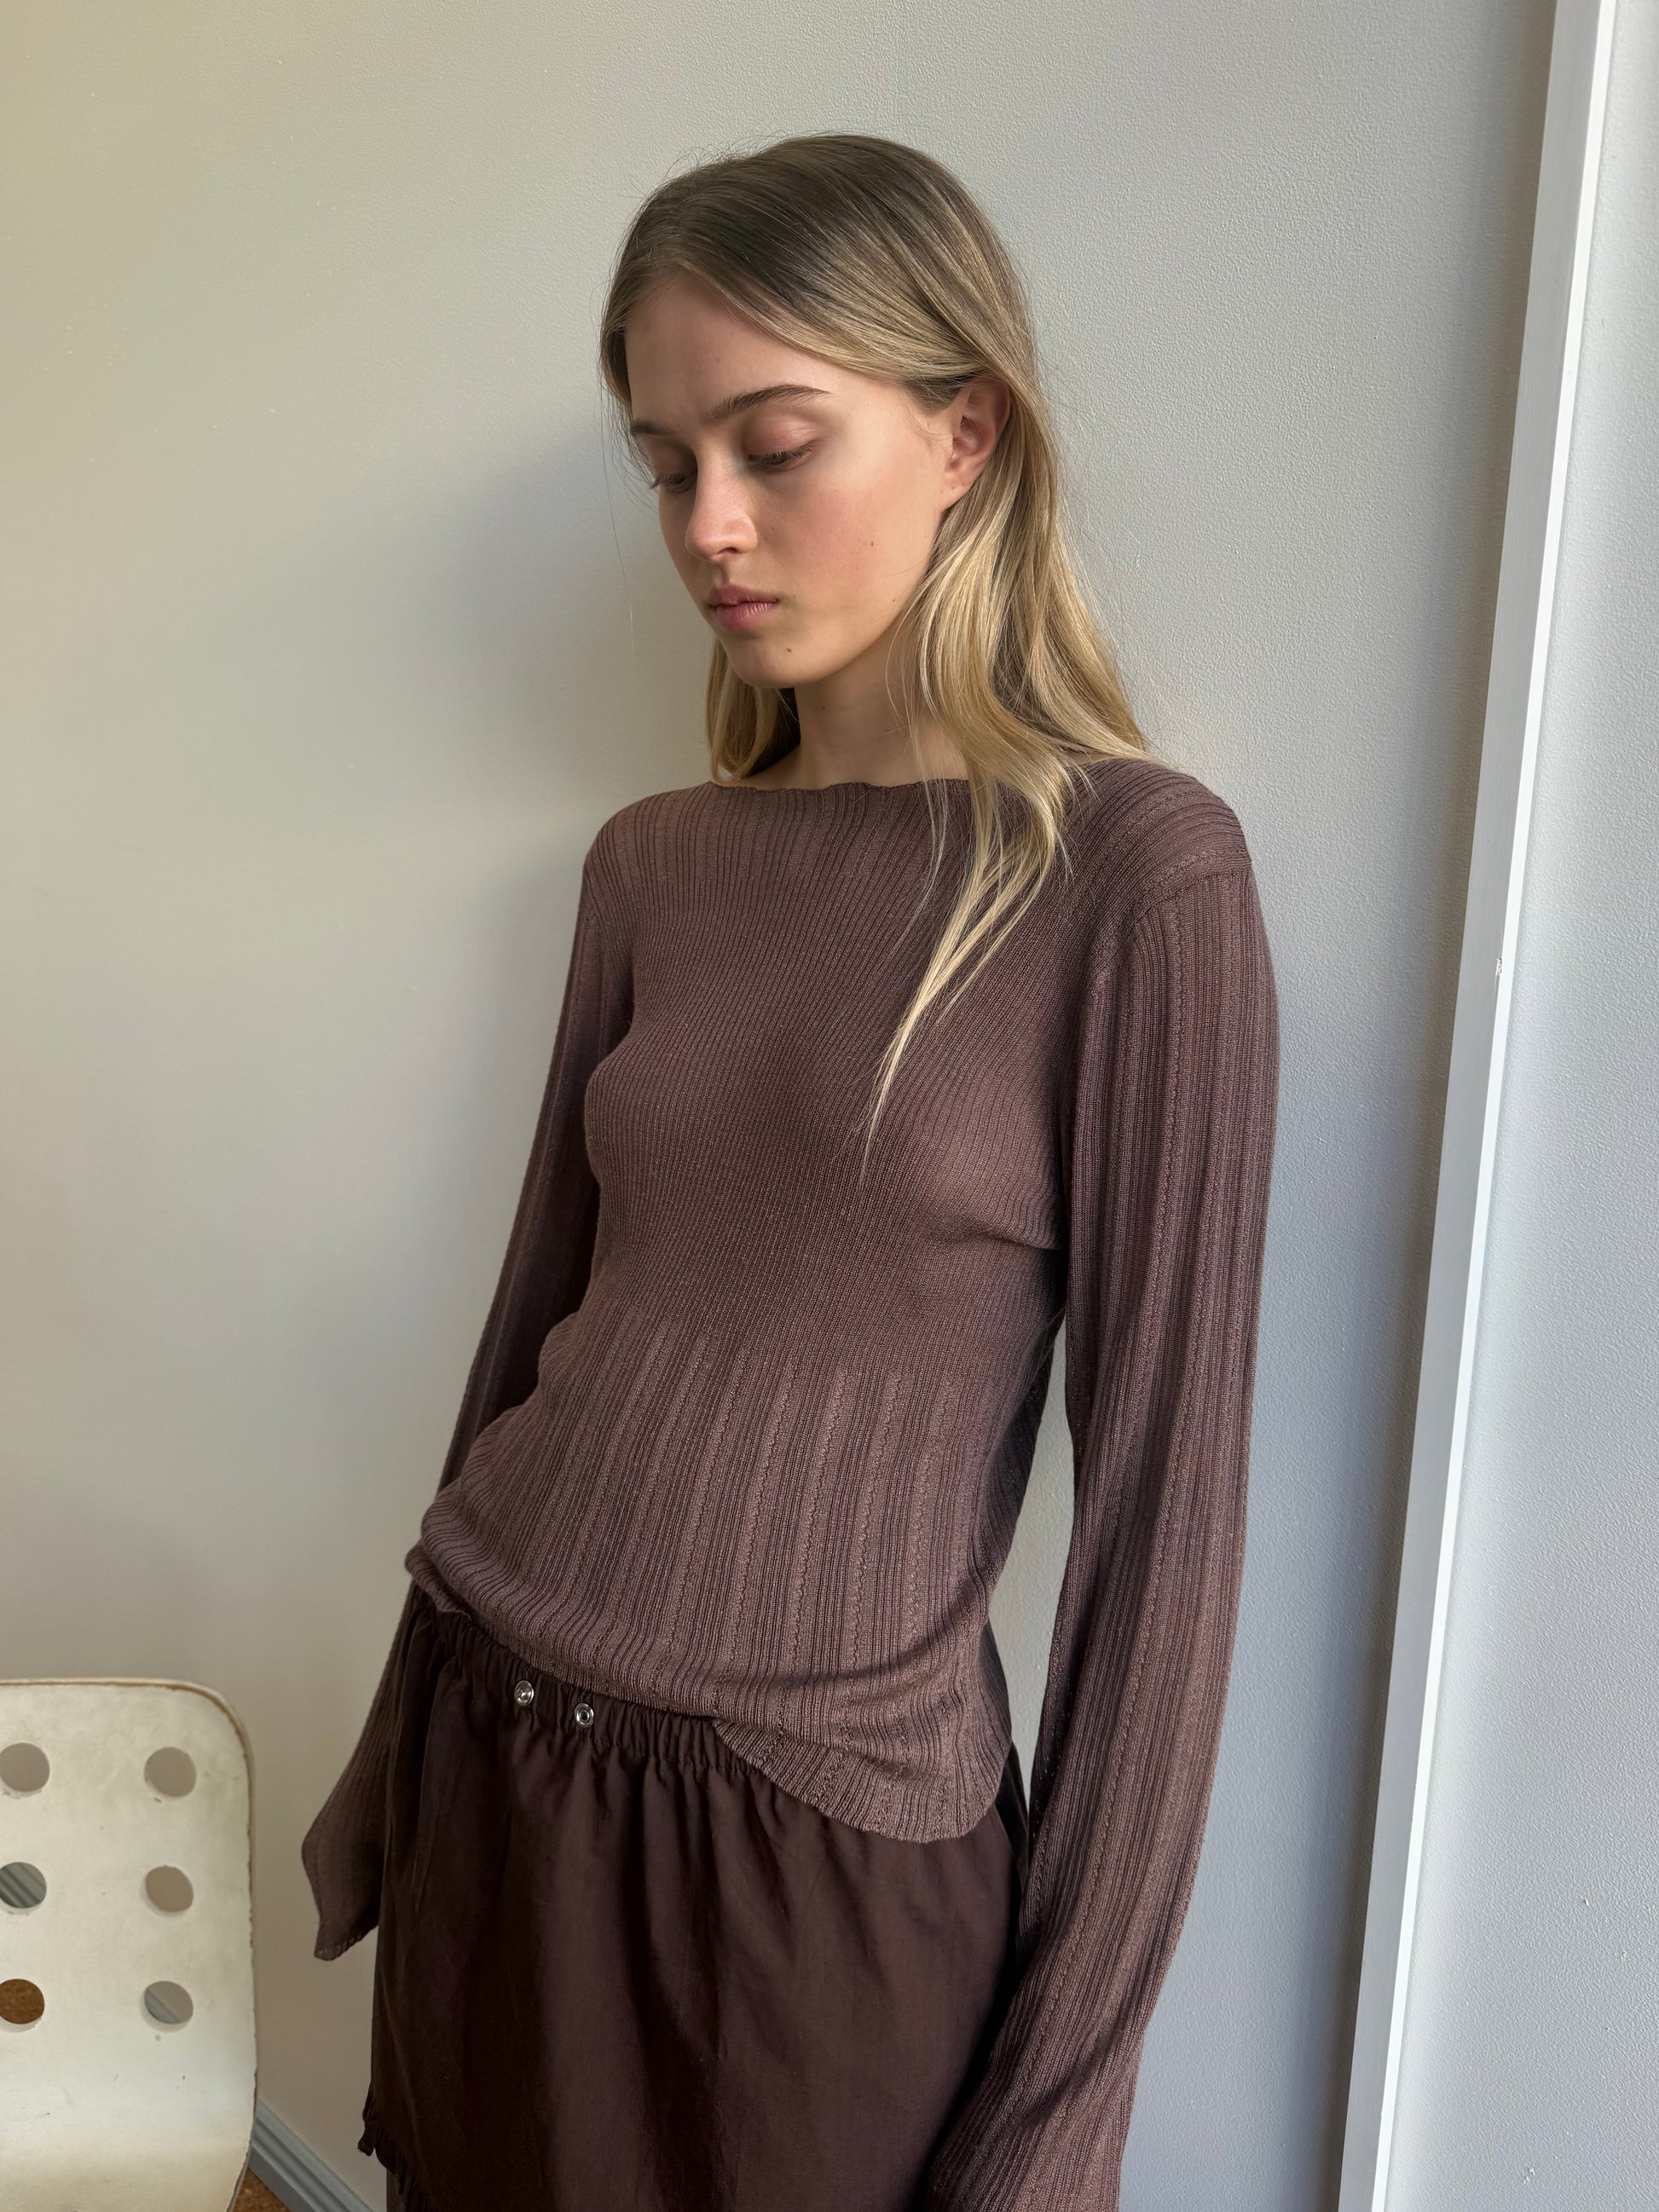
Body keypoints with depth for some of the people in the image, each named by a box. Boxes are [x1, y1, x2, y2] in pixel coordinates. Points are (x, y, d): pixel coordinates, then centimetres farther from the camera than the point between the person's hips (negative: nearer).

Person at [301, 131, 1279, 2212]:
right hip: (492, 1772, 5)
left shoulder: (1133, 874, -13)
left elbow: (1160, 1495, -12)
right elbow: (538, 1313, 9)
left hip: (821, 1856, -4)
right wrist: (400, 1756, 16)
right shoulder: (651, 866, 3)